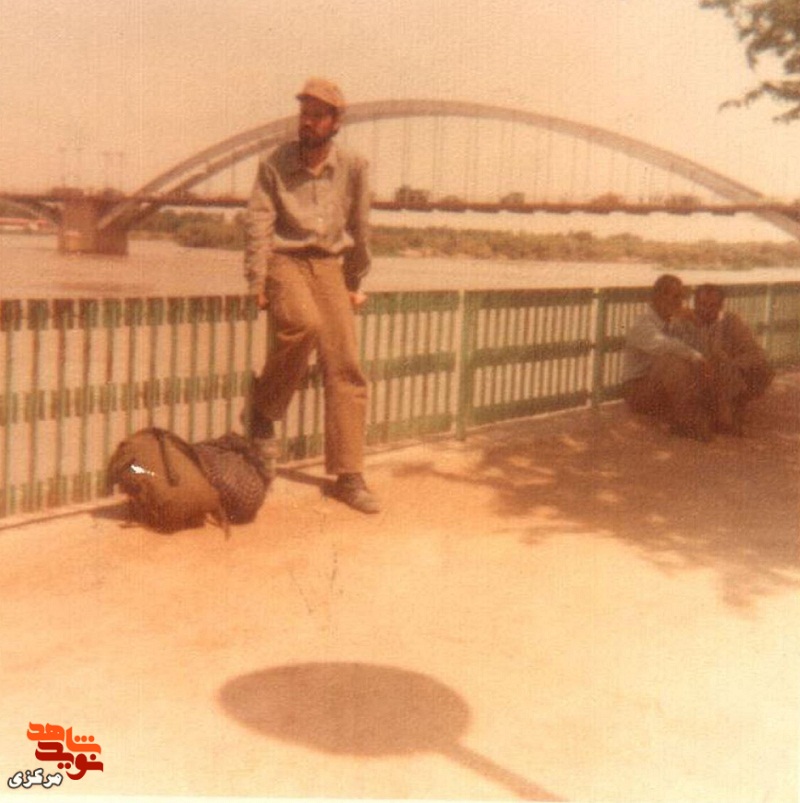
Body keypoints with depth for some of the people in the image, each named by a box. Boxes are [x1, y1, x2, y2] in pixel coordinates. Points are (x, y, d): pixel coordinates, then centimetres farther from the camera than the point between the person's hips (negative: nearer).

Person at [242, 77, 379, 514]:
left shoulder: (353, 167, 3)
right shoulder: (274, 162, -1)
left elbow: (359, 228, 12)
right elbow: (258, 222, -4)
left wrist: (355, 283, 15)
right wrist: (257, 282, -11)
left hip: (329, 266, 3)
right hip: (285, 261, -2)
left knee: (345, 369, -5)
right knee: (304, 324, -35)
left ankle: (349, 476, 2)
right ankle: (264, 412, -10)